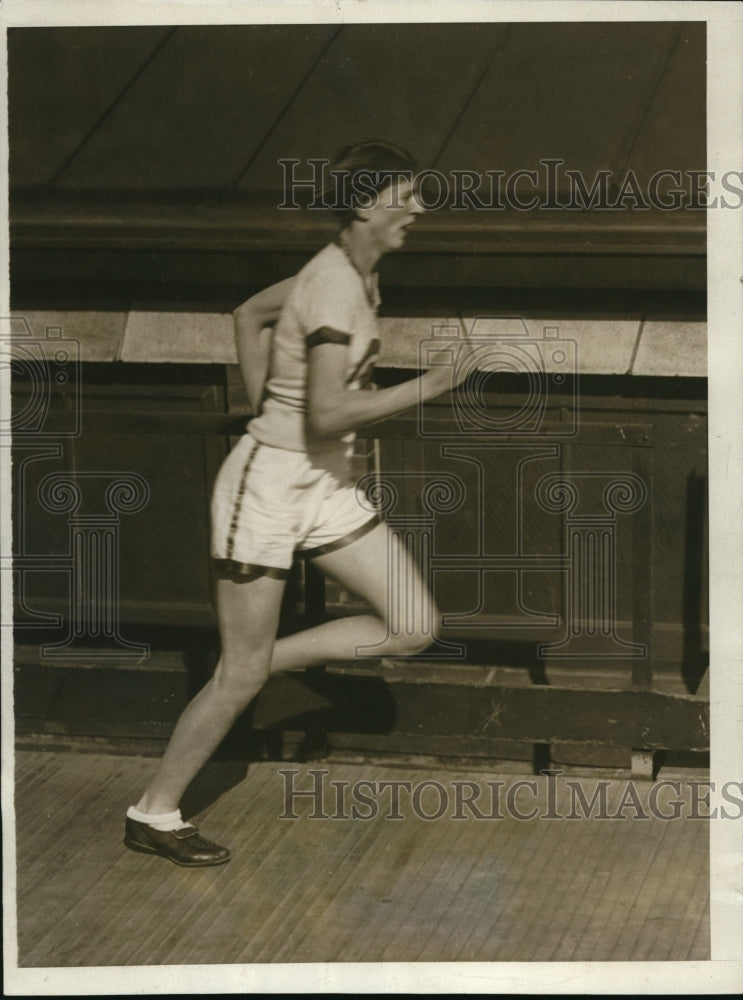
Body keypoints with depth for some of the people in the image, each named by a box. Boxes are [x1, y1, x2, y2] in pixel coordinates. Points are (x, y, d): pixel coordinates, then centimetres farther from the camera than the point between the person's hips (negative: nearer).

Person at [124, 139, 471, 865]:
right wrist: (420, 389, -20)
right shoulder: (335, 290, -21)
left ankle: (266, 659, 12)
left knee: (414, 626, 1)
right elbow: (329, 415, -28)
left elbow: (248, 314, 20)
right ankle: (153, 814, 15)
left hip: (321, 486, 9)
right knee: (240, 674, 0)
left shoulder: (352, 273, 7)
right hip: (268, 485, -9)